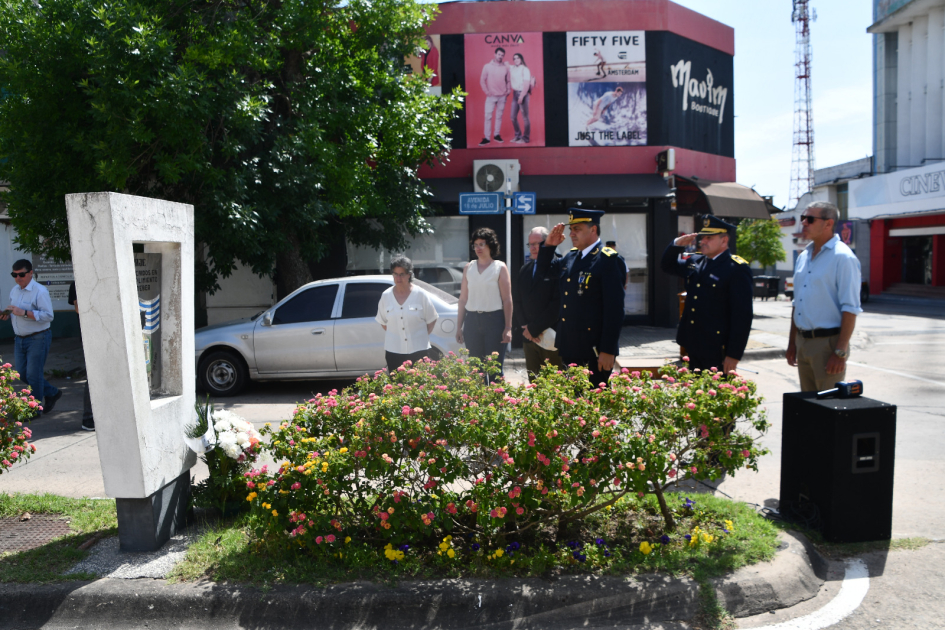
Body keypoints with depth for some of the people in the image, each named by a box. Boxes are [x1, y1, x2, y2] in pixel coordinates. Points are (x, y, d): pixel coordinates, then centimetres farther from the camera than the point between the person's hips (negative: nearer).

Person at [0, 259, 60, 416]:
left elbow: (48, 315, -21)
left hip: (37, 339, -8)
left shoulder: (40, 291, -15)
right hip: (20, 339, 8)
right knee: (21, 373, 12)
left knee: (33, 375, -2)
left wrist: (24, 313, -28)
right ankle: (52, 393, 30)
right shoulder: (14, 290, 11)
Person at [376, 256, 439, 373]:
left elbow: (431, 320, 4)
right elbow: (383, 322, 13)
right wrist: (395, 335, 5)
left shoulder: (421, 295, -1)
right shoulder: (386, 296, 5)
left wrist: (422, 336, -1)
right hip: (393, 351, 2)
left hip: (418, 350, -2)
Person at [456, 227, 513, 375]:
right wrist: (459, 327, 8)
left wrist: (508, 327, -9)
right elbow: (463, 299, 12)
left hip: (494, 320, -4)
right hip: (472, 320, 4)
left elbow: (507, 300, -3)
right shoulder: (469, 268, 11)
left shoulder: (500, 267, 1)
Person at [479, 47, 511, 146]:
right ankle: (486, 137, -5)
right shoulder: (487, 66, 0)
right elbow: (482, 80, 2)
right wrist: (486, 91, -7)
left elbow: (508, 80, 13)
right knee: (488, 116, -7)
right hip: (491, 96, -2)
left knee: (499, 116, 7)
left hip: (502, 96, 2)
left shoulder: (505, 67, 5)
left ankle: (497, 135, 17)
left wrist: (508, 90, 1)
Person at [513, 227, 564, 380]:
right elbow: (516, 301, 13)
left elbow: (557, 304, -16)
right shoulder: (525, 269, 13)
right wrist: (525, 327, -1)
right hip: (529, 338, 6)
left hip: (551, 339, -6)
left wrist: (534, 328, -12)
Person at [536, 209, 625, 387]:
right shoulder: (571, 257, 11)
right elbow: (544, 271, 25)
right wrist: (549, 245, 8)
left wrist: (608, 351, -20)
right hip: (569, 348, 8)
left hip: (594, 351, -8)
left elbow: (614, 309, -18)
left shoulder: (609, 260, -14)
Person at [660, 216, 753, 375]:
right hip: (693, 347, 7)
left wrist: (734, 354, -18)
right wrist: (677, 245, 6)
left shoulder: (737, 268, -12)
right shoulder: (695, 262, 11)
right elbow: (667, 265, 27)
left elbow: (743, 315, -15)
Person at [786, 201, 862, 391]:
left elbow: (850, 309, -16)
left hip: (828, 342, -8)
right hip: (803, 341, 8)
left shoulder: (843, 257, -11)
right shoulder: (803, 257, 13)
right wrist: (792, 342, 17)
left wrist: (840, 352, -20)